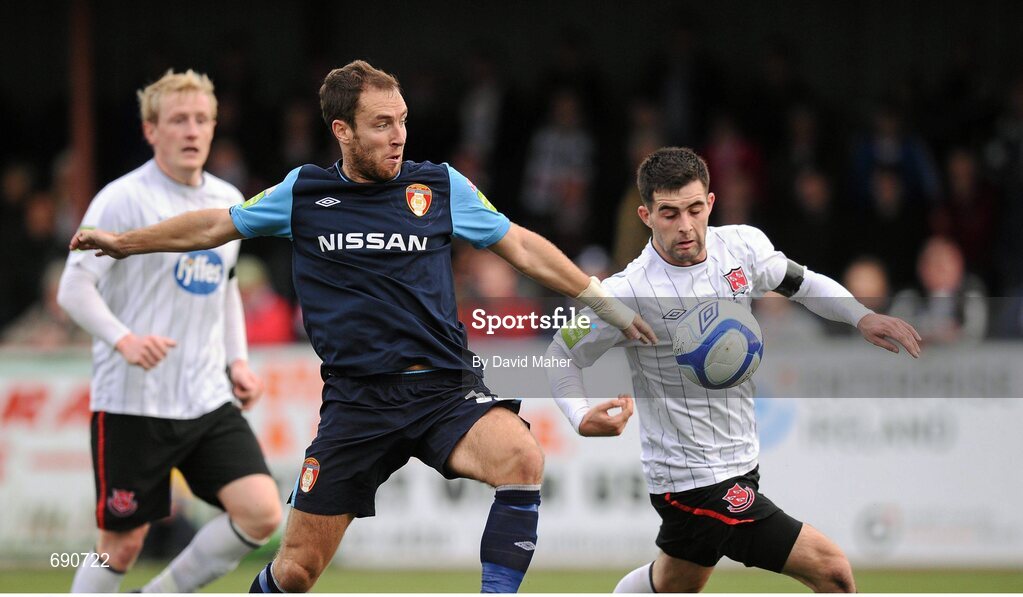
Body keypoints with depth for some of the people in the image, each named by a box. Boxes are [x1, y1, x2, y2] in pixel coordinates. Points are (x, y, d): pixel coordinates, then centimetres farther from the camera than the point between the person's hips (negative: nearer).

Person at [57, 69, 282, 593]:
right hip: (132, 405, -6)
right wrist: (124, 340, -31)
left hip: (209, 401, 6)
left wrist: (237, 361, 12)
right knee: (123, 544, -1)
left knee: (262, 513, -10)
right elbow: (74, 288, -14)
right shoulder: (123, 200, -10)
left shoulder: (227, 201, 11)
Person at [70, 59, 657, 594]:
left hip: (445, 388, 0)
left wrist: (609, 305, 12)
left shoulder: (441, 185, 4)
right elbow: (217, 224, 22)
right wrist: (125, 242, 27)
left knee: (522, 458, -33)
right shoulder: (302, 192, 6)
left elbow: (524, 247, 12)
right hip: (356, 400, 1)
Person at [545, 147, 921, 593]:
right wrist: (583, 418, -23)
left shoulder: (743, 246, -3)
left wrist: (862, 317, 1)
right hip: (694, 483, -7)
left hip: (738, 465, 7)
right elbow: (562, 356, -5)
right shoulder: (629, 292, -19)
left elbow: (800, 283, 17)